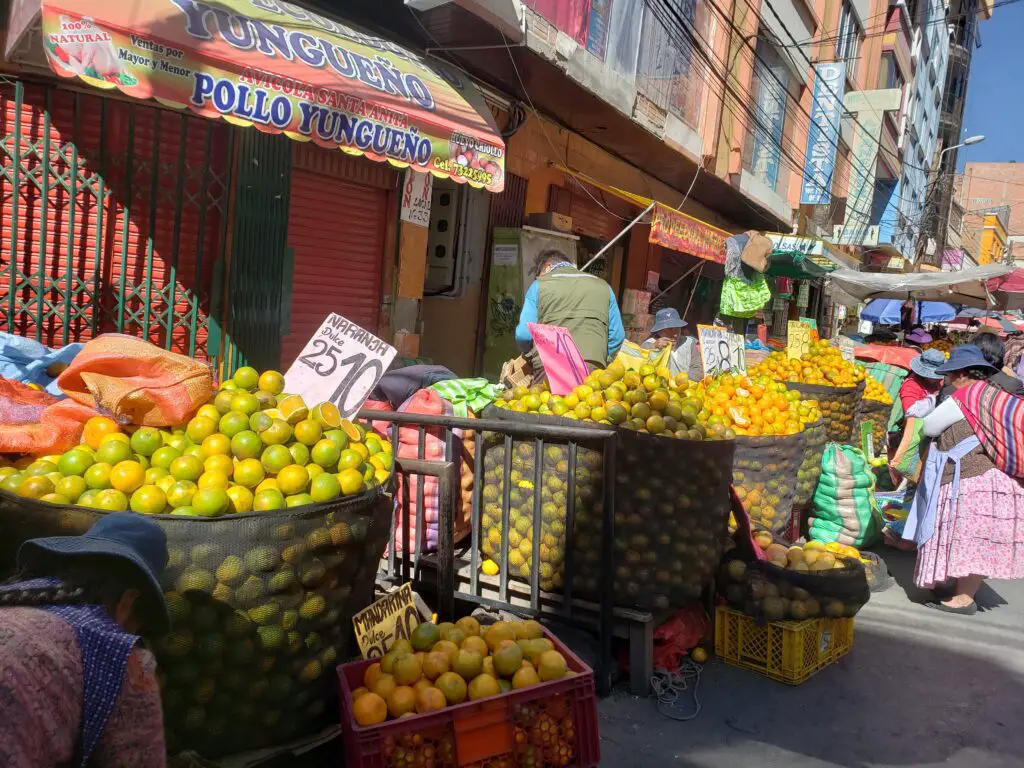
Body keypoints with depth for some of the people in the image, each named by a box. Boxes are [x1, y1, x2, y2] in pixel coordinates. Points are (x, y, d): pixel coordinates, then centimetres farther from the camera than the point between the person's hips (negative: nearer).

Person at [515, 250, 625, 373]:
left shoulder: (539, 285, 12)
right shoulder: (602, 286, 20)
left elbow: (524, 334, 5)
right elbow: (617, 336, 13)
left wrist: (533, 357, 23)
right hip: (592, 367, 2)